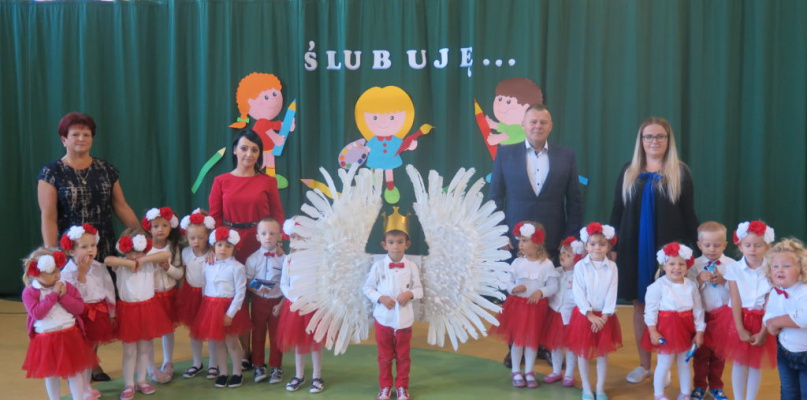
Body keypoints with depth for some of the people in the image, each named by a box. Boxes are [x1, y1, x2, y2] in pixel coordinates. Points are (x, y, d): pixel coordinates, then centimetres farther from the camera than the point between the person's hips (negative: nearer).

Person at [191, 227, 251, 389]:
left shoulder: (236, 267, -12)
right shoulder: (208, 266, 5)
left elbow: (240, 292, -13)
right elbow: (205, 287, 13)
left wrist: (230, 313, -15)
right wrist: (207, 307, 7)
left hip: (228, 308, -5)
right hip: (211, 307, 5)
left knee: (231, 342, 6)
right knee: (217, 342, 13)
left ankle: (237, 373, 21)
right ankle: (222, 373, 25)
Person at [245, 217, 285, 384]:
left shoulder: (283, 258, -9)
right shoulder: (253, 259, -5)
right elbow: (247, 282, -3)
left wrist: (282, 304, -10)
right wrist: (256, 289, -23)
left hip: (278, 302, -1)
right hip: (259, 301, 1)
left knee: (276, 335, 8)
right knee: (257, 334, 11)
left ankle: (276, 367, 19)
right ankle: (258, 366, 24)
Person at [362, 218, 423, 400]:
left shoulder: (412, 266, -4)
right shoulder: (378, 265, -5)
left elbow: (419, 289, 2)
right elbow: (367, 287, 0)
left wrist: (410, 293, -18)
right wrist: (380, 298, -15)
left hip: (404, 318, 0)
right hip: (383, 318, 0)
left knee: (403, 356, 12)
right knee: (384, 356, 12)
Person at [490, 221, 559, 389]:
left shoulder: (546, 264, -7)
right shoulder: (517, 262, -2)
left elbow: (553, 286, -5)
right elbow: (509, 283, 3)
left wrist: (541, 292, -21)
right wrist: (513, 288, -18)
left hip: (537, 306, -1)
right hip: (517, 304, 1)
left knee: (533, 339, 9)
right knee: (517, 338, 7)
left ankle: (529, 372, 22)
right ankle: (516, 372, 20)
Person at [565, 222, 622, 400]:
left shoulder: (612, 267, -2)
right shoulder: (580, 266, -7)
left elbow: (612, 293, -6)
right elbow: (578, 292, -11)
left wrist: (605, 315, -14)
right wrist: (590, 315, -16)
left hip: (604, 316, 1)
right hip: (584, 315, -1)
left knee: (603, 353, 9)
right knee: (583, 352, 6)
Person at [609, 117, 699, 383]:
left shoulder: (680, 172, 1)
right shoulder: (628, 171, 7)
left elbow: (689, 215, 2)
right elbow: (617, 212, 8)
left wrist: (691, 249, -3)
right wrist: (613, 247, 2)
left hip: (669, 249, -2)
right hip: (634, 249, 2)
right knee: (640, 305, 7)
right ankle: (644, 364, 18)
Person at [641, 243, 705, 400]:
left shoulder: (691, 286, 0)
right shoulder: (658, 286, -13)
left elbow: (698, 310, 4)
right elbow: (650, 310, -11)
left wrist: (699, 332, 2)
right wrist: (652, 331, -15)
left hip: (686, 329, 4)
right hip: (666, 328, -4)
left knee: (684, 363, 18)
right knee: (664, 364, 3)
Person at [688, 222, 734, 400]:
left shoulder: (731, 264, -4)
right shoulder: (695, 265, -4)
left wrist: (724, 281, -22)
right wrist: (699, 280, -22)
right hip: (701, 315, 0)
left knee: (719, 353, 14)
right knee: (701, 352, 10)